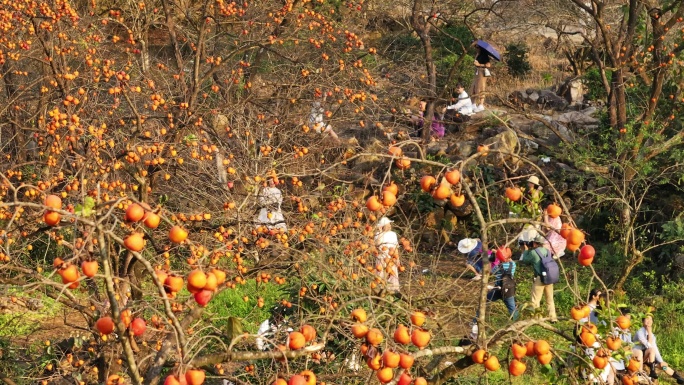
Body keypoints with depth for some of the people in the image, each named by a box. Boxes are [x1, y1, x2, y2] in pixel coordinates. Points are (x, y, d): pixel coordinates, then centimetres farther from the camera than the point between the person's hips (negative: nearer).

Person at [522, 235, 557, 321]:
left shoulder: (533, 252, -10)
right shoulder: (547, 251, 9)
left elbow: (525, 261, 5)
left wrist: (526, 250, 16)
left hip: (539, 278, -6)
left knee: (535, 300, 1)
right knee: (550, 299, 16)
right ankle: (553, 317, 19)